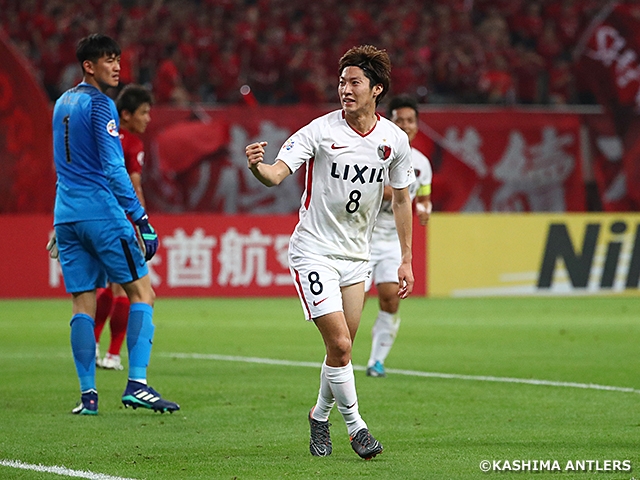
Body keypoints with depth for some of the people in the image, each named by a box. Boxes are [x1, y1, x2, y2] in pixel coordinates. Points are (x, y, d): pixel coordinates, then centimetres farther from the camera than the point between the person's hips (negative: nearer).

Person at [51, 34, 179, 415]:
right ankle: (137, 385, -13)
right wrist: (139, 215, -13)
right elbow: (113, 168, -15)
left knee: (84, 304, 6)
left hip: (66, 215, 8)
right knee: (142, 293, -2)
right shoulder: (100, 105, -9)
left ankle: (88, 394, 0)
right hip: (101, 212, -8)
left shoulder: (63, 104, 17)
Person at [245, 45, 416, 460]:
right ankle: (355, 425, 1)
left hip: (356, 255, 4)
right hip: (314, 250, -4)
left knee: (343, 348, 6)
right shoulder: (320, 131, -14)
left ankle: (320, 417, 29)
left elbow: (402, 199, 11)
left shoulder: (395, 140, 0)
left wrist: (407, 259, 11)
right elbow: (277, 174, -21)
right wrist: (258, 166, -45)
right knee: (340, 344, -13)